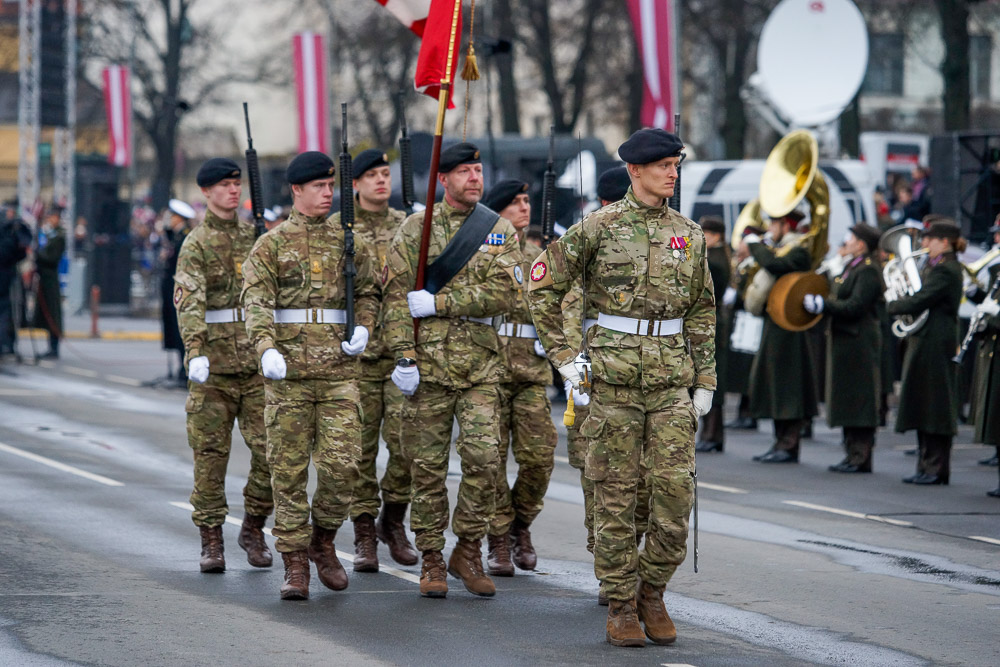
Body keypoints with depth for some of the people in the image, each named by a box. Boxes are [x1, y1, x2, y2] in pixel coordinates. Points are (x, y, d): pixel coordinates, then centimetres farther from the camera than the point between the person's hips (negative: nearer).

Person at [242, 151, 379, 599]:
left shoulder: (348, 243, 12)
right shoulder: (271, 244, 3)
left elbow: (368, 292, 22)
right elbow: (256, 299, -7)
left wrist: (362, 329, 2)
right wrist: (267, 348, -23)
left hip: (339, 372, 2)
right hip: (287, 374, -2)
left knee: (342, 463, -7)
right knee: (288, 469, 0)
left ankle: (324, 541, 17)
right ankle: (295, 564, 5)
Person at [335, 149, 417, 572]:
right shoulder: (336, 229, 2)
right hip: (355, 351, -2)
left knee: (406, 439, -6)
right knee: (360, 445, 1)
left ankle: (393, 520, 14)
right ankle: (364, 533, 8)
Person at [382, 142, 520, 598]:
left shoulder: (500, 232, 8)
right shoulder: (416, 228, 3)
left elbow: (503, 292, -6)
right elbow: (396, 296, -1)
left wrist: (438, 303, -12)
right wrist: (403, 357, -10)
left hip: (482, 361, 1)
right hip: (428, 359, -1)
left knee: (483, 457, -7)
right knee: (427, 464, 2)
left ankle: (468, 552, 7)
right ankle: (431, 560, 11)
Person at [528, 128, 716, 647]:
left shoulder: (688, 235, 9)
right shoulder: (598, 228, -2)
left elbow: (701, 312, 15)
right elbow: (543, 286, 2)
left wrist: (705, 381, 11)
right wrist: (561, 356, -1)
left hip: (673, 375, 3)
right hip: (615, 372, -3)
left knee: (675, 487, -3)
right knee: (616, 493, 1)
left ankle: (652, 590, 14)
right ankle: (621, 605, 7)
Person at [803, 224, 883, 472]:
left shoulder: (869, 271, -14)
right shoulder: (852, 267, 17)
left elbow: (854, 307, -22)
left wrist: (821, 305, -23)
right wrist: (818, 304, 7)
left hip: (859, 343, -10)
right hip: (844, 341, 10)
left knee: (859, 401, -7)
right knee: (848, 403, 11)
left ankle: (861, 458, -5)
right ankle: (853, 454, 15)